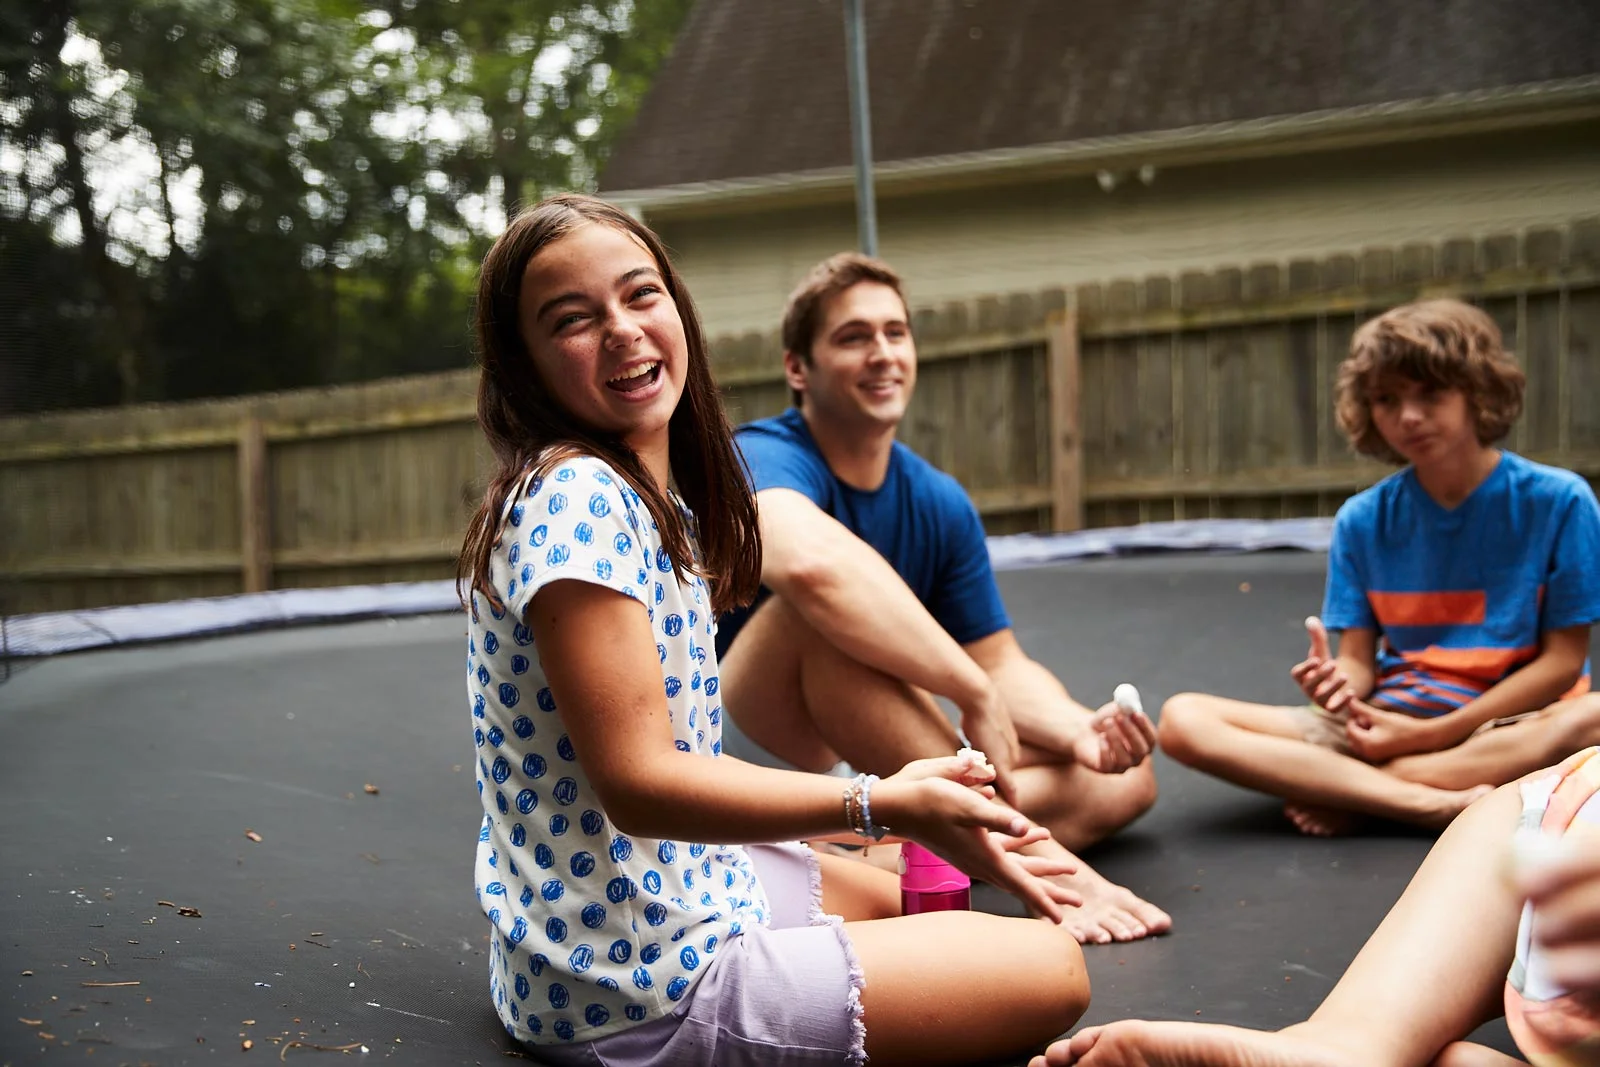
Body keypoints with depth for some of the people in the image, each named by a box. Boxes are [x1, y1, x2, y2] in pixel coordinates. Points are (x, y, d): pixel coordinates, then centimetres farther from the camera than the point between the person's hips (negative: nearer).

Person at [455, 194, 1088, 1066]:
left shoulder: (657, 499, 8)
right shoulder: (578, 501, -21)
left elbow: (674, 758, 9)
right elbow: (639, 782, -25)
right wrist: (884, 805, -21)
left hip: (686, 879, 10)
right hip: (637, 985, -10)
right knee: (1051, 970, -6)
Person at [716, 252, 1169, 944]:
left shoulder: (941, 503, 2)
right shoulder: (763, 459, -20)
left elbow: (1003, 662, 3)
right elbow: (814, 561, -44)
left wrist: (1078, 731, -19)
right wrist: (977, 693, -38)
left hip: (867, 767, 8)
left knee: (1126, 778, -1)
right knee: (830, 610, -37)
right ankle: (1030, 856, -30)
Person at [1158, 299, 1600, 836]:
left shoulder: (1557, 501, -5)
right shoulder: (1363, 520, 3)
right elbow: (1358, 660, 4)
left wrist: (1434, 733, -13)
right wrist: (1338, 684, -22)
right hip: (1389, 721, 3)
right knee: (1183, 720, -18)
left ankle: (1347, 791, -25)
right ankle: (1433, 804, -27)